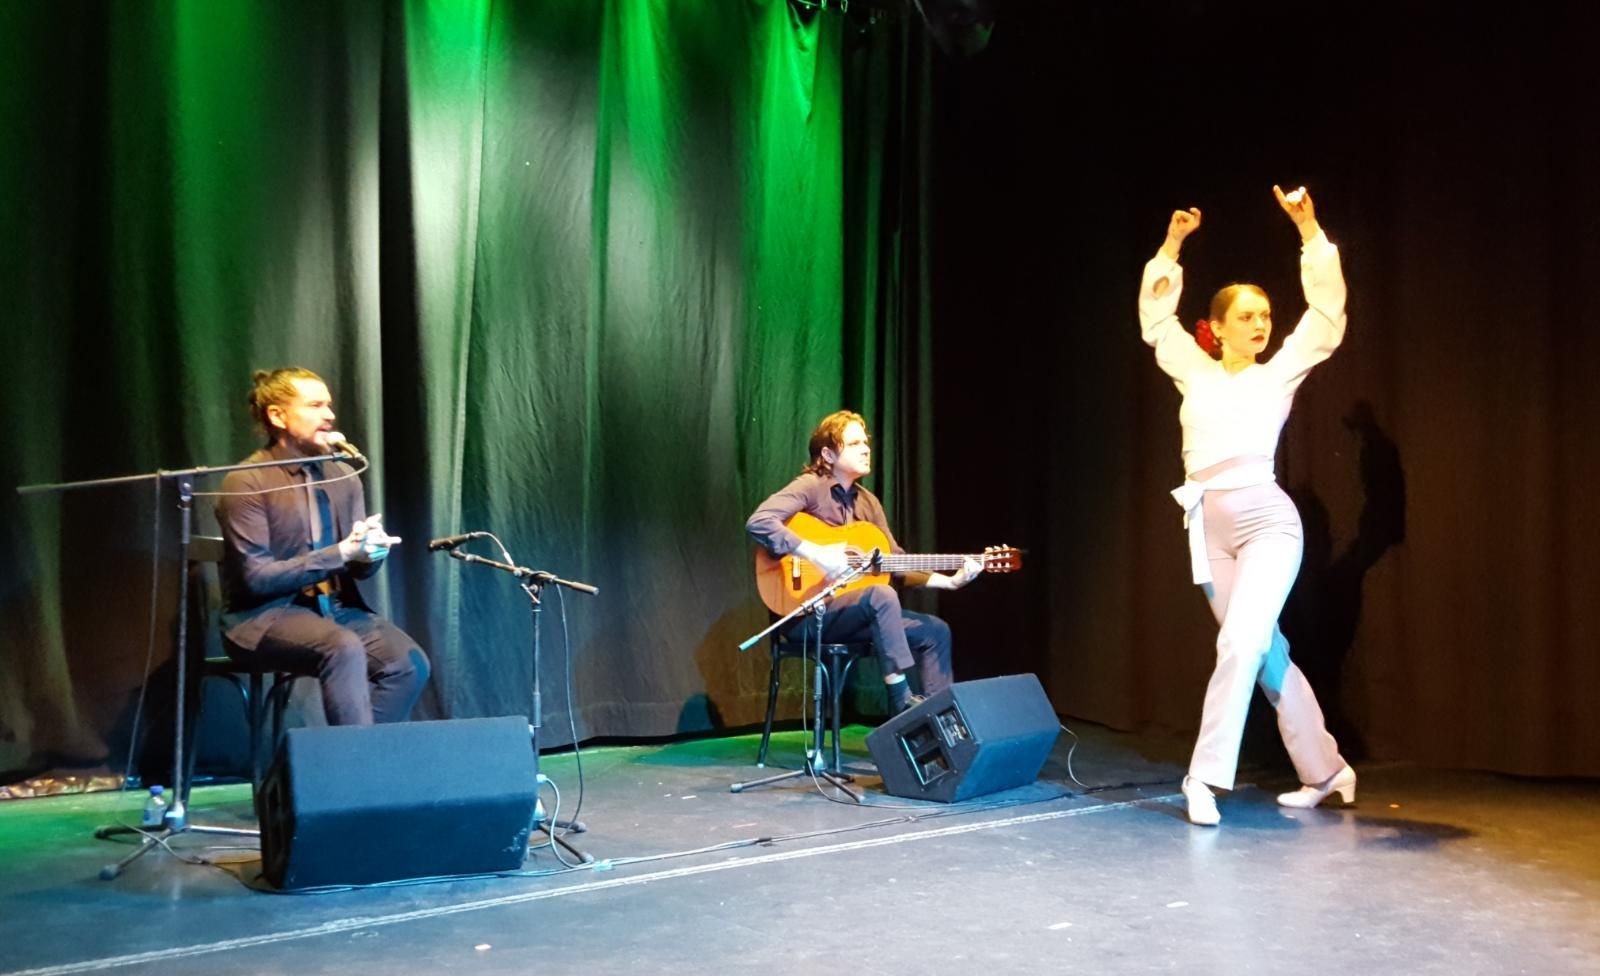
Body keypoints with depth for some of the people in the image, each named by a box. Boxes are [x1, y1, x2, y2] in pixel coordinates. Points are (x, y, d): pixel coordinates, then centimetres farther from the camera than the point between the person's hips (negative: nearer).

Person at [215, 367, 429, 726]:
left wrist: (369, 552, -18)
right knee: (345, 649, -34)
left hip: (335, 607, 5)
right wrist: (340, 554, -23)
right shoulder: (247, 482, -12)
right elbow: (256, 577, -17)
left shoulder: (343, 476, 6)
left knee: (410, 663, -21)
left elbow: (361, 568, 7)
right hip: (265, 615, -5)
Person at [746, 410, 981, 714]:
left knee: (934, 631, -1)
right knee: (882, 595, -33)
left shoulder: (868, 502, 13)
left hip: (859, 613, 8)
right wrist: (815, 553, -30)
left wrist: (949, 581, 0)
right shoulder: (811, 487, -10)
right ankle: (903, 704, -26)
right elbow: (758, 522, -26)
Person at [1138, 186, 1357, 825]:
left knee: (1240, 644, -18)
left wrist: (1308, 229, -1)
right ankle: (1326, 771, 21)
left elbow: (1327, 313, 2)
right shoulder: (1194, 370, 15)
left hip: (1267, 520, -3)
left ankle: (1205, 778, -15)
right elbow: (1155, 316, 20)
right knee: (1267, 653, 9)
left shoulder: (1279, 374, 9)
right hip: (1209, 529, 3)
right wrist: (1172, 245, 13)